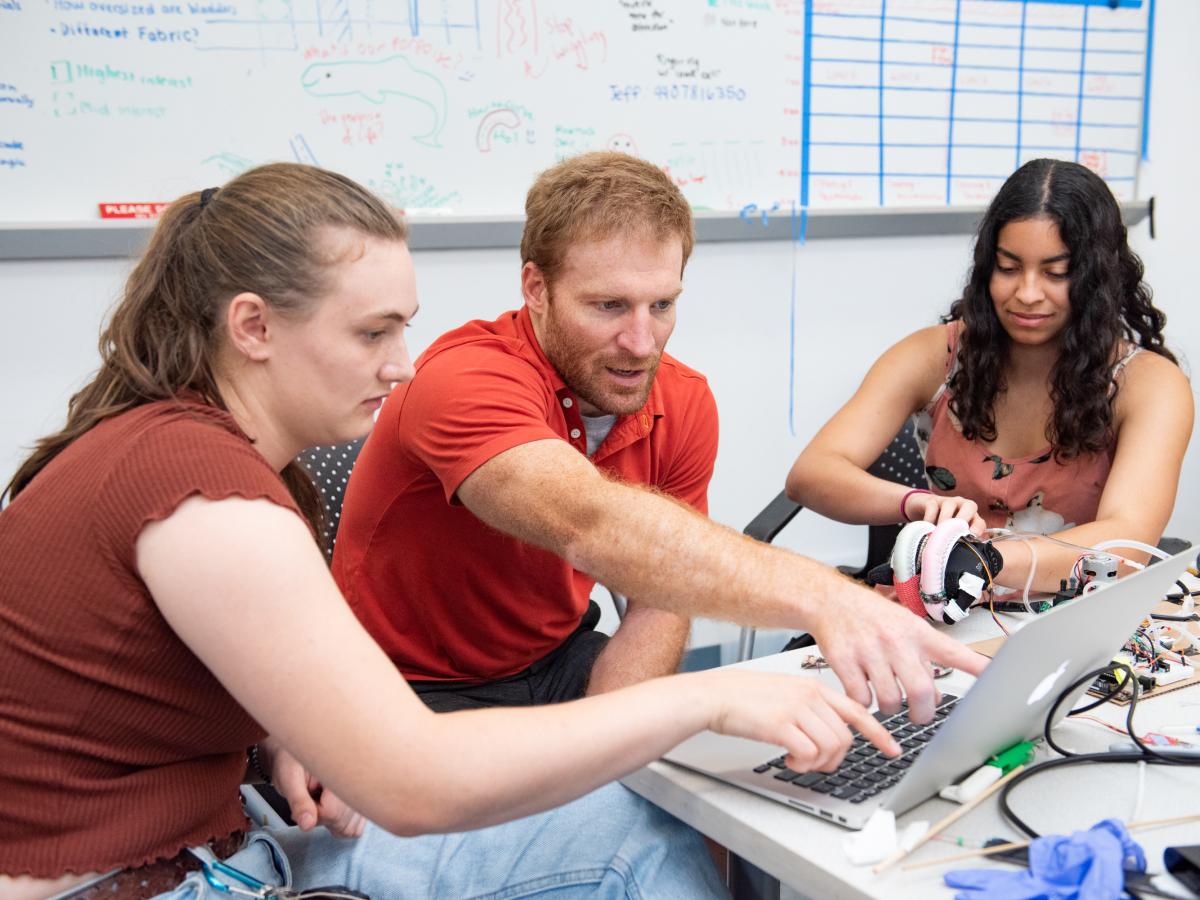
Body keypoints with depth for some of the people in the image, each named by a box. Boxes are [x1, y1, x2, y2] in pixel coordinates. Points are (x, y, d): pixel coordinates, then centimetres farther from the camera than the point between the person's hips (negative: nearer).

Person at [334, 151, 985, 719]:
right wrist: (822, 598, -57)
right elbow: (591, 525, -46)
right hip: (419, 690, -6)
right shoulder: (468, 381, -28)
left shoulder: (684, 405, -6)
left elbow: (659, 599, -5)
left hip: (556, 664, 6)